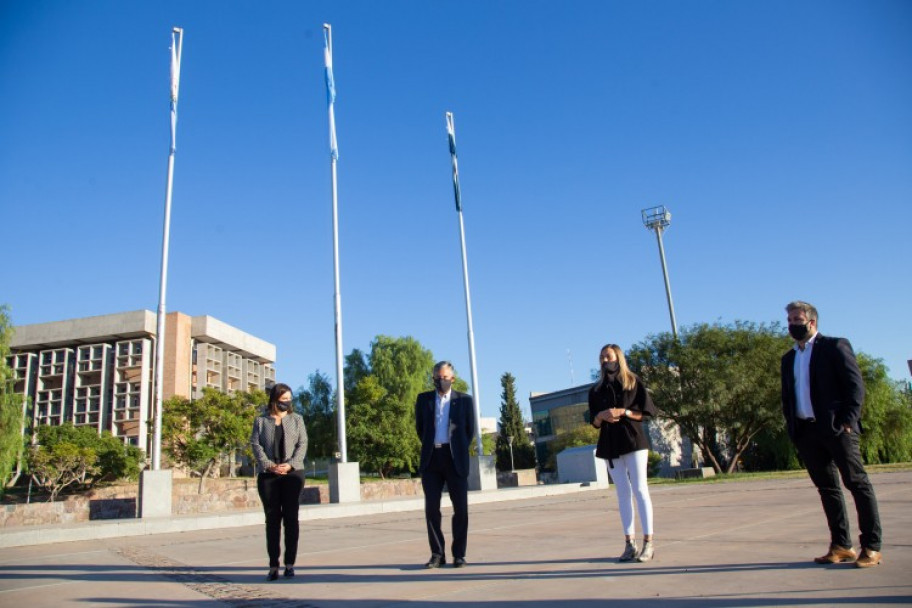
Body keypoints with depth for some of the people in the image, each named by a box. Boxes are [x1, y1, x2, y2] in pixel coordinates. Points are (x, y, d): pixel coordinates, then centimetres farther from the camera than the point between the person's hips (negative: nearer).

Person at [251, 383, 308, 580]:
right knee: (272, 518, 2)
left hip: (293, 473, 0)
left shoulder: (296, 419, 10)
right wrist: (269, 465, -13)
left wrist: (290, 464, -12)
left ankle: (290, 564, 7)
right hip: (267, 475, 0)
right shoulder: (261, 420, 9)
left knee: (291, 518, 1)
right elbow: (255, 444, 1)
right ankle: (273, 566, 6)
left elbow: (302, 444, 3)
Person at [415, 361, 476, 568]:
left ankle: (459, 554, 11)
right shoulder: (423, 399, 9)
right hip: (431, 459, 2)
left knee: (460, 508, 0)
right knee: (431, 508, 1)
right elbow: (420, 428, 17)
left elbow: (470, 429, 11)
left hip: (455, 459, -1)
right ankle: (437, 553, 10)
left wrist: (459, 450, 8)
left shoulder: (464, 400, 5)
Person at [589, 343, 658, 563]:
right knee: (623, 494, 4)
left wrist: (623, 412, -15)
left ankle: (648, 543, -3)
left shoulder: (633, 382, 4)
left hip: (634, 440, -3)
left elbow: (646, 411, 0)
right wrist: (602, 415, -9)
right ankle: (630, 543, 5)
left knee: (639, 490, -6)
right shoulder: (596, 390, 13)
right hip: (610, 445, 3)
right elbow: (594, 422, 13)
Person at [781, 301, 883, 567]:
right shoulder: (788, 359, 18)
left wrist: (848, 420, -15)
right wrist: (792, 427, 7)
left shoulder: (835, 346, 1)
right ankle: (841, 546, 14)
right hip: (806, 431, 6)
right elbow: (787, 397, 19)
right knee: (827, 488, 8)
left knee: (857, 483, -2)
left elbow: (855, 384, -6)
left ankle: (871, 547, 4)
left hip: (836, 427, -6)